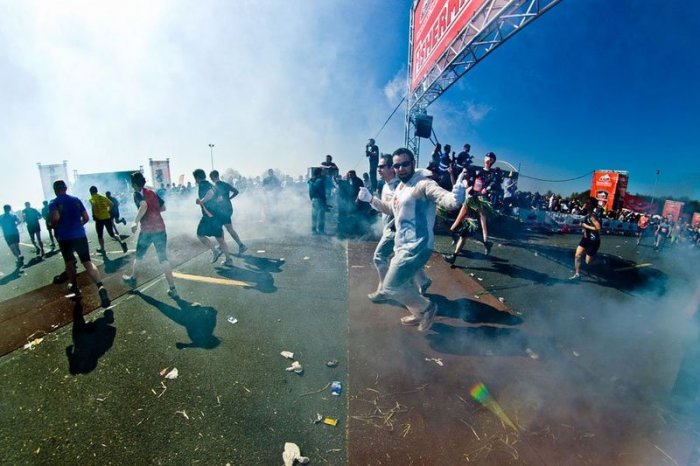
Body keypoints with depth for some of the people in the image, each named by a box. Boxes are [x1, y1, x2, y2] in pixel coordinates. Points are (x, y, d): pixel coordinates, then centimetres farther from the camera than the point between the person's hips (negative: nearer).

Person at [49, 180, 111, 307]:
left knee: (69, 263, 18)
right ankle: (100, 286, -27)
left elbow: (56, 218, -21)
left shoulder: (53, 203, -3)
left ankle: (76, 290, 30)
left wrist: (54, 226, -1)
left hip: (64, 238, -2)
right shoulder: (76, 200, 7)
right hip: (80, 235, 2)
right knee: (87, 262, -3)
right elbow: (86, 218, 7)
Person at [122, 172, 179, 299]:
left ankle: (132, 278, 43)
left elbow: (144, 206, -23)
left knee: (138, 255, 20)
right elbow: (163, 207, 22)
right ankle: (172, 289, -6)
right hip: (160, 228, 5)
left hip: (147, 230, -4)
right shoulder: (152, 193, 16)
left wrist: (135, 222, -24)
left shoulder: (137, 194, -3)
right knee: (163, 258, 2)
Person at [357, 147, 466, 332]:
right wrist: (370, 198, 20)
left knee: (391, 287, -8)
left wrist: (458, 188, -52)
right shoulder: (399, 187, 12)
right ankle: (419, 314, 49)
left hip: (416, 247, -10)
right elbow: (391, 209, 30)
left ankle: (426, 307, 13)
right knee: (406, 284, 26)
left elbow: (450, 202, -31)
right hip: (403, 246, 10)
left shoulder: (424, 184, -17)